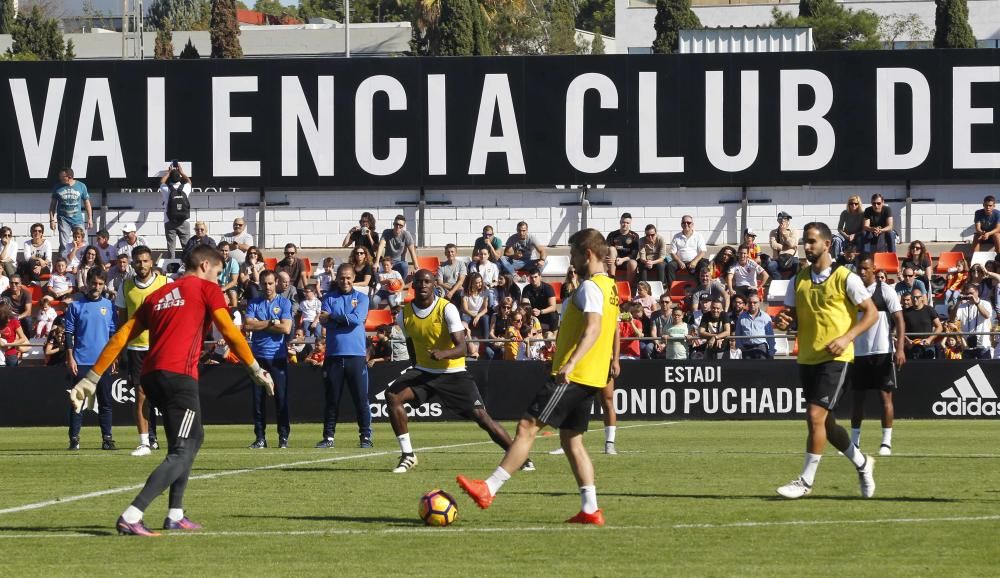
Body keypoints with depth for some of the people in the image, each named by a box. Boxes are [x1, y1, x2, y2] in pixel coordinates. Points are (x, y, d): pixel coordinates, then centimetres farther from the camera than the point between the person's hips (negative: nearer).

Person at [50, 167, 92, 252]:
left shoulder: (81, 186, 1)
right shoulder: (57, 188, 0)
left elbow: (87, 203, 9)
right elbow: (53, 205, 7)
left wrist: (90, 219, 5)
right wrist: (52, 220, 0)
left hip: (78, 220, 1)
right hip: (63, 220, -1)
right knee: (64, 245, -6)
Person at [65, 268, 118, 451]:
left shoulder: (109, 306, 8)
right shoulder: (76, 306, 2)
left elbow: (114, 333, 10)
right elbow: (69, 333, 2)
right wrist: (70, 358, -5)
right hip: (81, 362, -2)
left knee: (106, 402, 3)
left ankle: (107, 438, 8)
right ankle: (74, 439, 1)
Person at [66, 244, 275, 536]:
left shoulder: (158, 295, 23)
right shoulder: (206, 289, 7)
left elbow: (121, 337, 19)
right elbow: (230, 332, -1)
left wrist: (92, 379, 19)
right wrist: (256, 370, 5)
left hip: (151, 375, 7)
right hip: (179, 375, -7)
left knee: (193, 438, 25)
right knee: (182, 452, -8)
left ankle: (175, 516, 20)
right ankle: (131, 517, -23)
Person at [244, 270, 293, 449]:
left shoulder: (284, 303, 5)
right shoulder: (254, 304, 11)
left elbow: (286, 328, -8)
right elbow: (247, 324, -5)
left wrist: (260, 324, -4)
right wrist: (272, 323, -8)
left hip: (278, 356, -2)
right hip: (258, 357, 2)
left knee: (281, 397, -4)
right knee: (258, 399, 2)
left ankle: (283, 437, 1)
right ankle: (260, 438, 6)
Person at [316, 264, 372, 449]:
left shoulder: (361, 297, 8)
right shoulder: (329, 298, 11)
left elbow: (357, 319, -9)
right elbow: (325, 322, -3)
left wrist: (333, 316, -5)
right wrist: (346, 319, -11)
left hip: (356, 355, -1)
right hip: (333, 355, 2)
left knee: (361, 399, -3)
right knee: (332, 399, 5)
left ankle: (365, 437, 1)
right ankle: (328, 437, 10)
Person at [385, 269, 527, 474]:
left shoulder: (447, 309, -16)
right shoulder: (406, 313, -1)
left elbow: (461, 347, -23)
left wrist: (443, 354, -42)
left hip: (453, 373, -4)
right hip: (423, 371, 4)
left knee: (481, 416, -10)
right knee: (393, 395, -21)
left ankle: (520, 458, 4)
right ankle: (407, 455, -12)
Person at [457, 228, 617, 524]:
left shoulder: (590, 287, -13)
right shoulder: (610, 286, 17)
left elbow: (593, 328, -26)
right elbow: (612, 328, 30)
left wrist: (571, 363, -36)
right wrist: (613, 360, 44)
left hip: (571, 375, -10)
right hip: (591, 378, 10)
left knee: (527, 426, -12)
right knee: (571, 440, 13)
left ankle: (489, 488, -16)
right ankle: (590, 509, 8)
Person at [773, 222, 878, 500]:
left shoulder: (845, 278, -7)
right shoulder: (799, 280, 10)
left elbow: (871, 313, -5)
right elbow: (790, 315, 15)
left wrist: (847, 337, -17)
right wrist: (782, 322, -10)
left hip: (834, 358, -7)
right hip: (807, 358, 7)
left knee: (816, 416, -16)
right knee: (824, 422, 12)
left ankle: (806, 480, -9)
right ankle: (862, 463, 33)